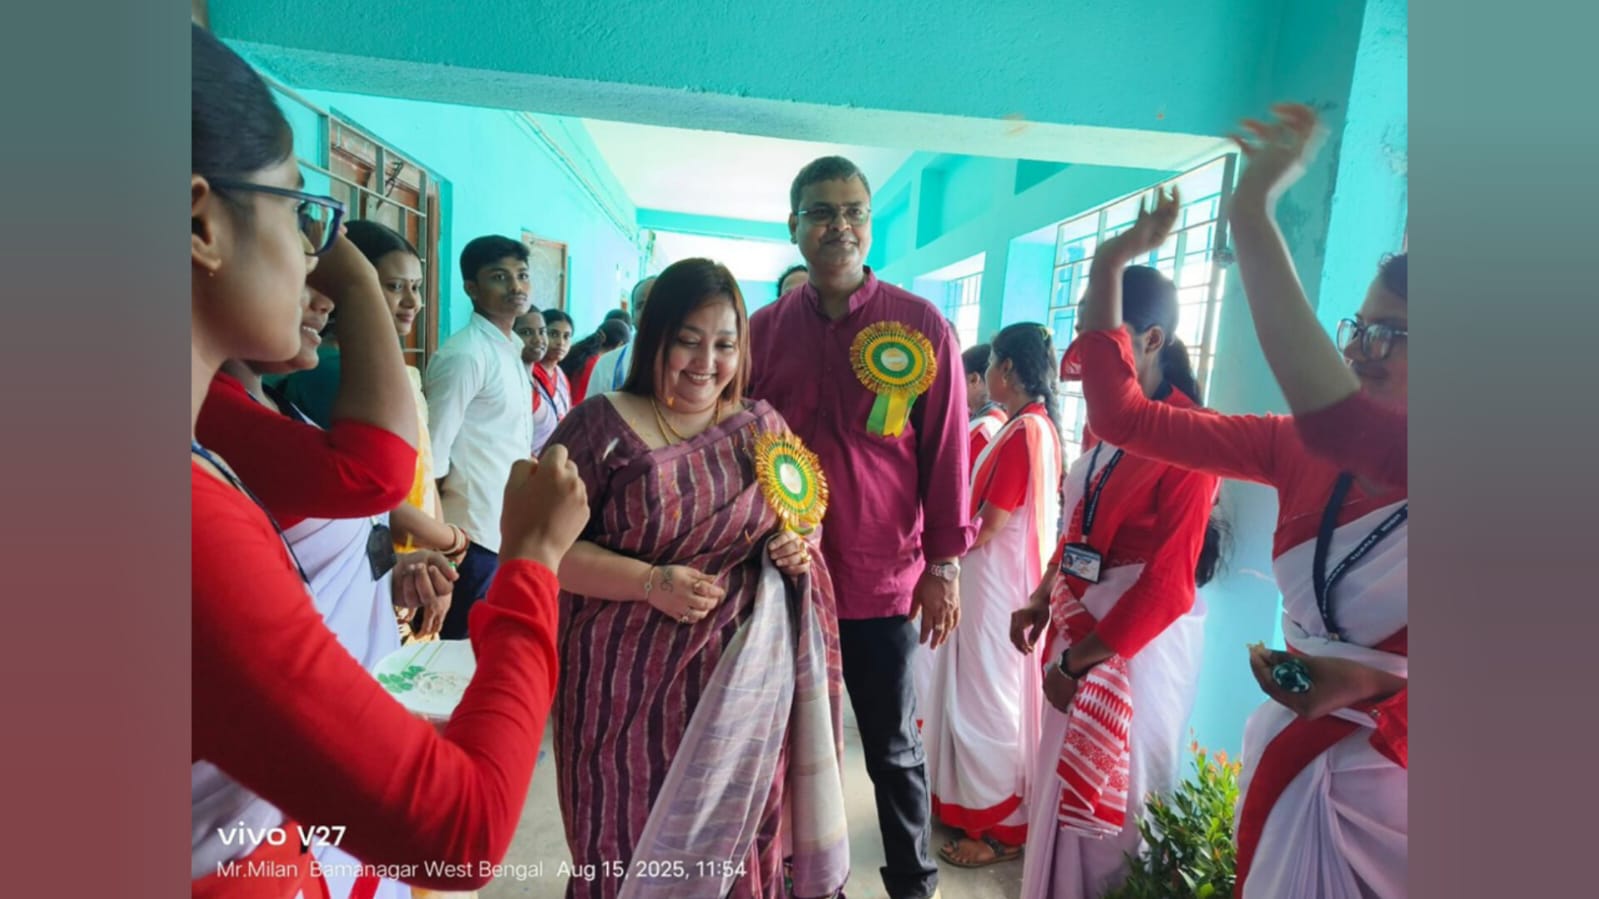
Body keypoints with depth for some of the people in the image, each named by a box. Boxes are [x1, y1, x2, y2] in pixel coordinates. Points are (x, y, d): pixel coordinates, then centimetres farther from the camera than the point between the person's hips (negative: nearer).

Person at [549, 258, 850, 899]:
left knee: (733, 841, 17)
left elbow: (796, 523, 16)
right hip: (632, 681, -3)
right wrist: (650, 582, -20)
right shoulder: (601, 425, -7)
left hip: (744, 680, 3)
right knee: (631, 847, 13)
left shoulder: (764, 427, 5)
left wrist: (797, 546, -7)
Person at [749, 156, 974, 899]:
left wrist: (943, 565, -3)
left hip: (883, 580, -2)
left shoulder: (921, 325, -5)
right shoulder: (764, 328, 1)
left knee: (892, 749, 15)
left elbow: (946, 452, -3)